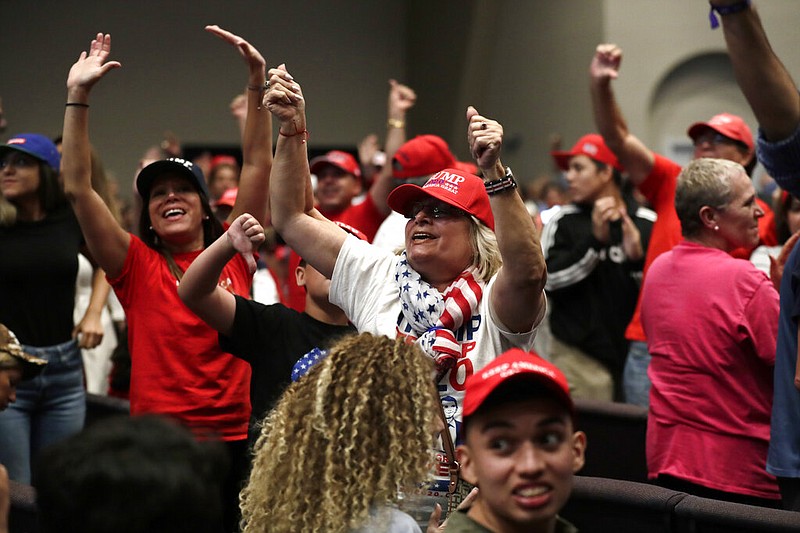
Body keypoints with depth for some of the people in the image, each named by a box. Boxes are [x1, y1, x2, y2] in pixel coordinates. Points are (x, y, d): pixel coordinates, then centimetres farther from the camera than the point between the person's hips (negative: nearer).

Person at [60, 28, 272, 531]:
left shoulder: (234, 256, 6)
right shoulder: (137, 265, 3)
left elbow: (258, 166, 1)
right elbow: (78, 188, -4)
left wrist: (257, 83, -7)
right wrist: (78, 95, -10)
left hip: (235, 437, 1)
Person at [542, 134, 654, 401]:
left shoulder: (647, 224, 5)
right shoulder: (564, 221, 5)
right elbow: (549, 279, -6)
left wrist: (638, 258, -14)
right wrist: (595, 239, -13)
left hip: (634, 353, 1)